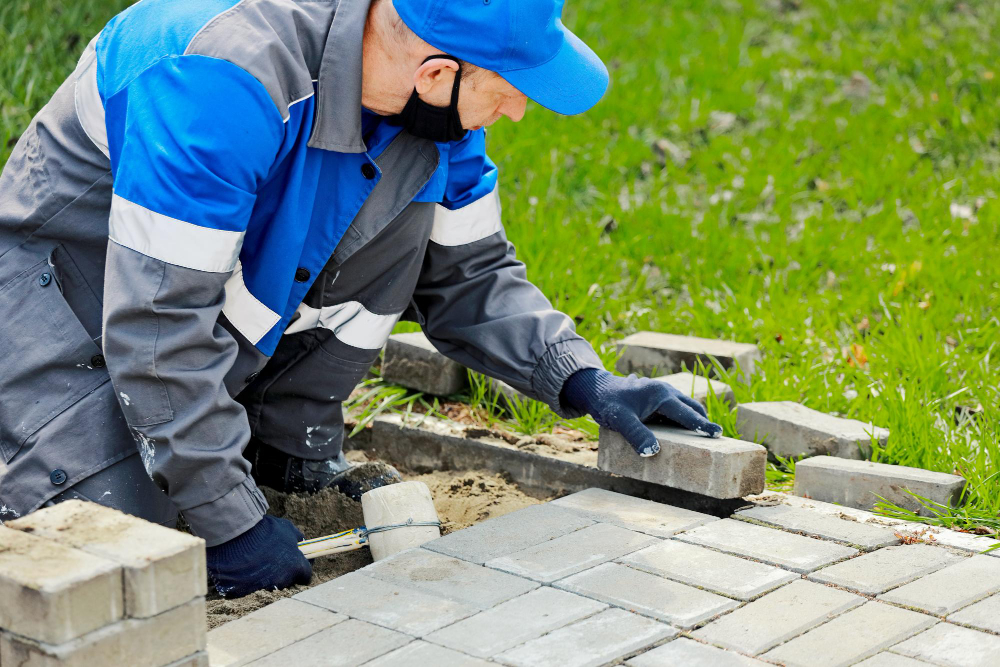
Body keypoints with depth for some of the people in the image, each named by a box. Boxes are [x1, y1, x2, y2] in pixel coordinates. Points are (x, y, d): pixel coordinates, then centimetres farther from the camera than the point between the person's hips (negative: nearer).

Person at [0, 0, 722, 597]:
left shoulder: (434, 96, -14)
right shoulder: (229, 79, -39)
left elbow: (467, 274, 0)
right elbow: (158, 319, -36)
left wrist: (581, 379, -14)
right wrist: (232, 523, -31)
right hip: (70, 282, -7)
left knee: (404, 211, -15)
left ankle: (289, 450, 1)